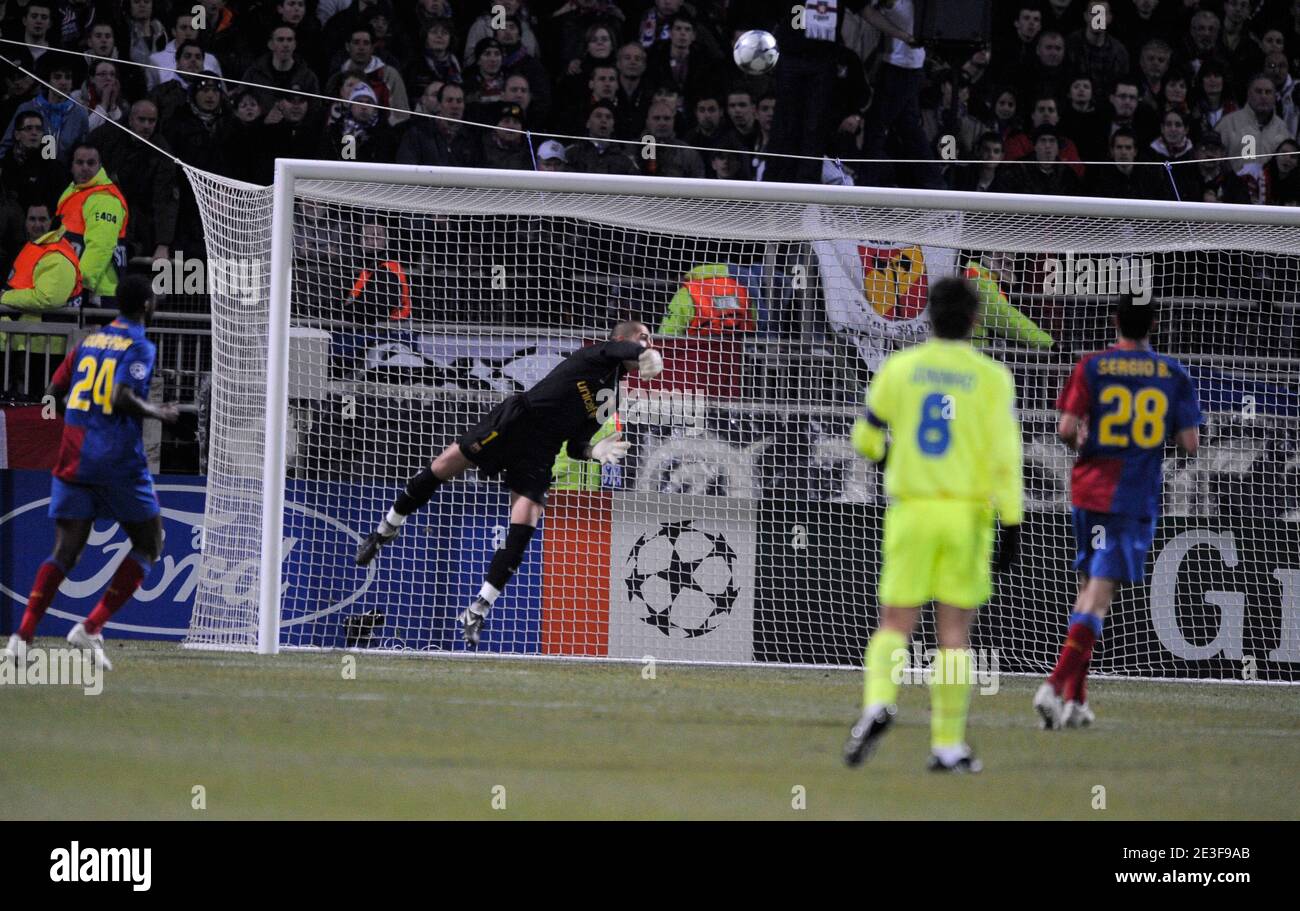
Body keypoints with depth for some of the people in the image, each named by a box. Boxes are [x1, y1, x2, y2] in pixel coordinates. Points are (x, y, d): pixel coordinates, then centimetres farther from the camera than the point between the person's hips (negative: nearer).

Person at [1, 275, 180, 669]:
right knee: (148, 545, 10)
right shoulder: (140, 348, -6)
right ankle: (91, 627, -3)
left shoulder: (89, 342, 13)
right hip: (119, 463, -6)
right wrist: (158, 413, -5)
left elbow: (55, 390, 14)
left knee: (66, 551, 3)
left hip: (74, 459, 6)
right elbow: (123, 397, -20)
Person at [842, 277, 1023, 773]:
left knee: (895, 624, 5)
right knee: (954, 633, 6)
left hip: (910, 509, 1)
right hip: (968, 514, -1)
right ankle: (948, 745, 7)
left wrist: (885, 454, 33)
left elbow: (866, 438, 10)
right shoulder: (991, 377, -3)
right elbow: (1005, 455, -8)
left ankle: (879, 701, -23)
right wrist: (1012, 525, -5)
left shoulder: (898, 368, 2)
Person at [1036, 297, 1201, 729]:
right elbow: (1190, 444, -2)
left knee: (1089, 587, 15)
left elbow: (1066, 428, -10)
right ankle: (1058, 684, -21)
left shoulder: (1091, 367, -2)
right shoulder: (1175, 375, 1)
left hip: (1090, 489, 1)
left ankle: (1076, 697, 14)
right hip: (1138, 496, -1)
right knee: (1099, 594, -5)